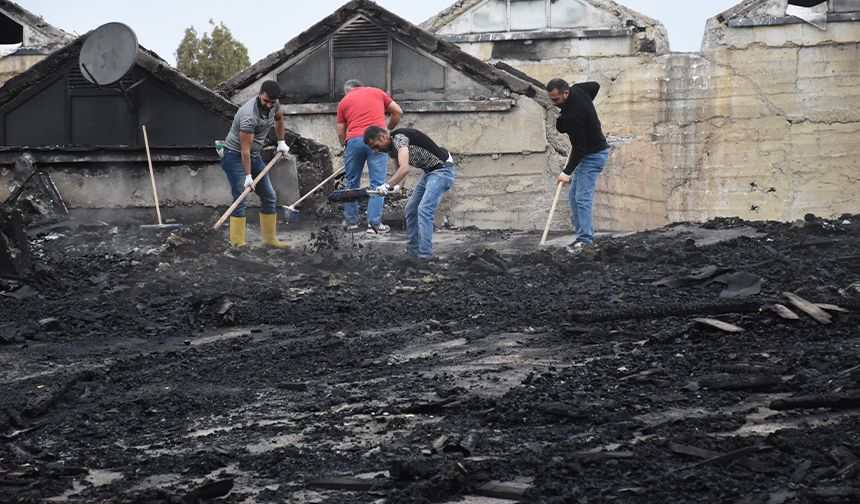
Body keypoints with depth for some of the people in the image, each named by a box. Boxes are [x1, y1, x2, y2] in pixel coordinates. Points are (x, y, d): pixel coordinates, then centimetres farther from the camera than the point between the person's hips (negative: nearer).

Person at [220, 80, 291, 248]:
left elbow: (279, 117, 20)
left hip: (254, 156, 9)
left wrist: (281, 142, 16)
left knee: (269, 197, 8)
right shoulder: (249, 116, -32)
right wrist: (248, 176, -29)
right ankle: (237, 243, -18)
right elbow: (245, 149, -29)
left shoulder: (274, 105, -7)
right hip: (235, 156, -9)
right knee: (240, 199, -17)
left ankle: (269, 239, 16)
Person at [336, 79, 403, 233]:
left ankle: (351, 221, 20)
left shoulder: (344, 101, 18)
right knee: (377, 183, 1)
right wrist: (387, 130, 31)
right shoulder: (377, 92, 20)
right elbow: (398, 112, 19)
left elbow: (340, 132, 14)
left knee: (352, 183, 15)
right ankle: (374, 223, -5)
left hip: (354, 140, 1)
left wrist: (344, 146, 29)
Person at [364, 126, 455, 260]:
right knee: (411, 209, 11)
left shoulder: (399, 138, -23)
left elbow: (404, 168, -35)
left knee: (424, 210, -18)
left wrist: (387, 185, -36)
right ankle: (413, 250, 19)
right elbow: (399, 169, 16)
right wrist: (395, 186, 0)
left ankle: (425, 255, -18)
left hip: (442, 170, -10)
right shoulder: (391, 146, 7)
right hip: (429, 171, 10)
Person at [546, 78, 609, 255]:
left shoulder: (573, 116, -31)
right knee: (574, 196, 11)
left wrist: (567, 172, -25)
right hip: (589, 152, 11)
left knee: (582, 198, -17)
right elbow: (595, 86, 17)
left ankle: (585, 240, -21)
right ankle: (585, 237, 10)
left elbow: (579, 148, -28)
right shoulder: (576, 90, -5)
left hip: (593, 155, -11)